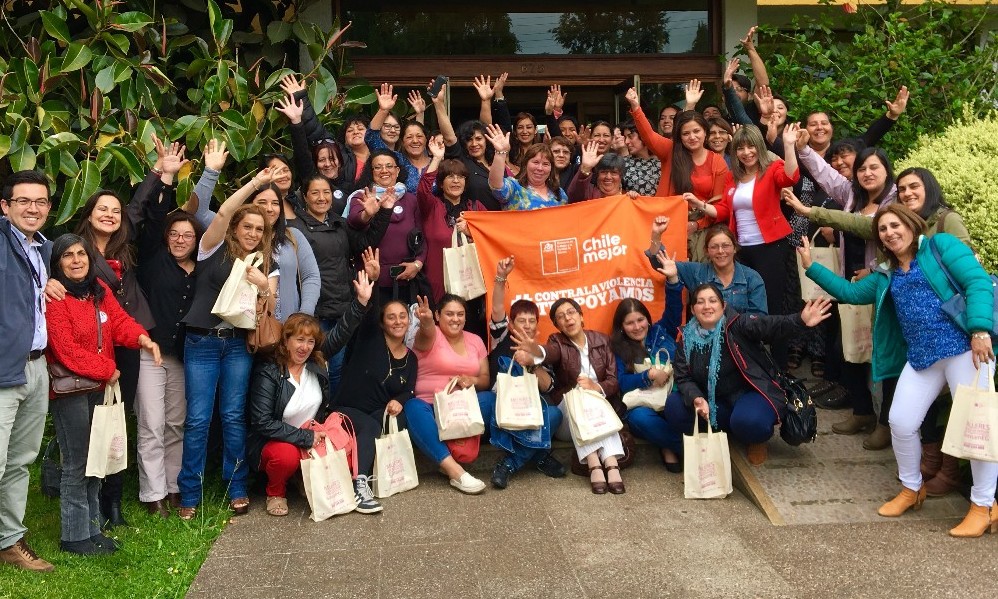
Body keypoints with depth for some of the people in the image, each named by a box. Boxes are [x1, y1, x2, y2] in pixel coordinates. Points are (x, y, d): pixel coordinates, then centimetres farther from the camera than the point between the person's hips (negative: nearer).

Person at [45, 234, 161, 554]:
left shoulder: (100, 290, 8)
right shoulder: (54, 298, -15)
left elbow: (120, 320, 1)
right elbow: (65, 350, -18)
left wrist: (142, 338, -18)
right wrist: (106, 370, -14)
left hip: (99, 387, 8)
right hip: (70, 389, -8)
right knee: (76, 465, -1)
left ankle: (92, 527, 26)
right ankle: (74, 536, 10)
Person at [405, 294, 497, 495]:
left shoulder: (475, 341, 12)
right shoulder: (431, 336, -2)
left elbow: (485, 379, 11)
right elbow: (426, 332, -28)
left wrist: (472, 381, -14)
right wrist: (426, 320, -53)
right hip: (430, 406, -3)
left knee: (491, 398, -26)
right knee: (413, 408, -37)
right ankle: (455, 471, -46)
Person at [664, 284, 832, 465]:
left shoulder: (739, 324, -13)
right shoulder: (687, 338, -1)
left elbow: (772, 326, -30)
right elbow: (683, 378, -2)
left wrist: (801, 320, -51)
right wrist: (696, 398, -24)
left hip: (752, 393, -4)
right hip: (716, 402, 4)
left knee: (747, 421, -36)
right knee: (675, 407, -16)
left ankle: (757, 441, 3)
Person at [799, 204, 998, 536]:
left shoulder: (940, 246, 2)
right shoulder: (886, 276, 22)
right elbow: (849, 292, 23)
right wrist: (811, 266, 19)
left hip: (964, 345, -6)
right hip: (921, 356, 6)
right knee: (900, 422, 1)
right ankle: (912, 488, 25)